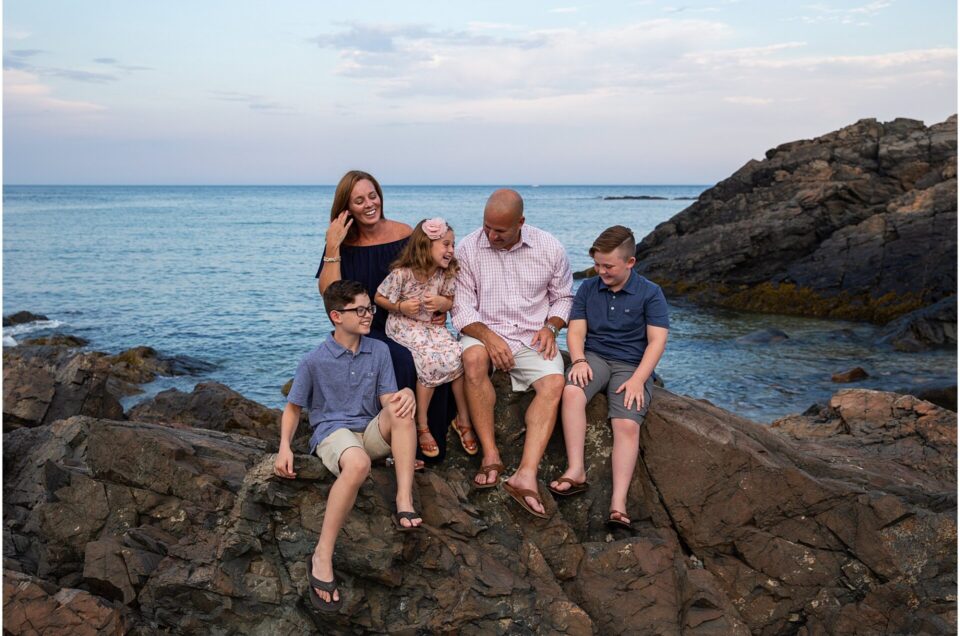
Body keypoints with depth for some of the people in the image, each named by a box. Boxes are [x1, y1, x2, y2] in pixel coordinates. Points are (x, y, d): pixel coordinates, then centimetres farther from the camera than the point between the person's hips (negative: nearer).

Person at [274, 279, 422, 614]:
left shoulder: (379, 351, 8)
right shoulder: (314, 361, -1)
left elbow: (387, 400, 4)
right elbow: (293, 408, 7)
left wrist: (405, 395, -21)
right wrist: (284, 447, -9)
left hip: (372, 433, 4)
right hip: (331, 433, -4)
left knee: (400, 407, -30)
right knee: (358, 463, -40)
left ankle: (405, 503, -35)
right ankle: (322, 558, -33)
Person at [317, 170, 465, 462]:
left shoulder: (404, 234, 3)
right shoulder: (342, 243, 1)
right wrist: (332, 249, -16)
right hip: (366, 331, -2)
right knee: (404, 361, -32)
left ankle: (432, 444, -9)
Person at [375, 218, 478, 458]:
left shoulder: (445, 274, -2)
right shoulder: (402, 274, -16)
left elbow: (450, 303, 9)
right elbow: (379, 298, -4)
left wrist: (442, 302, -14)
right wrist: (401, 306, -18)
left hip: (432, 325, 5)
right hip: (403, 326, -5)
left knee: (458, 358, -19)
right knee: (430, 361, -28)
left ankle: (464, 421, -5)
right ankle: (422, 426, -13)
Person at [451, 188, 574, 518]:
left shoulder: (549, 248, 1)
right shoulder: (468, 249, -3)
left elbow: (563, 296, 13)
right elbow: (461, 307, -4)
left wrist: (550, 327, -7)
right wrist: (487, 335, -21)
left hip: (532, 338, 1)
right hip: (484, 332, -1)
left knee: (554, 382, -28)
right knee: (473, 358, -36)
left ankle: (526, 474, -37)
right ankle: (490, 455, -29)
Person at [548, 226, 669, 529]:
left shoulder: (650, 293, 0)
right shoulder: (588, 288, 10)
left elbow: (657, 340, -5)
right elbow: (576, 331, 7)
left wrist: (637, 379, -18)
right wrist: (578, 360, -14)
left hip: (632, 365, -2)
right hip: (594, 357, 2)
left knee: (628, 424, -26)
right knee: (571, 391, -32)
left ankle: (618, 503, -32)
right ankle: (576, 471, -31)